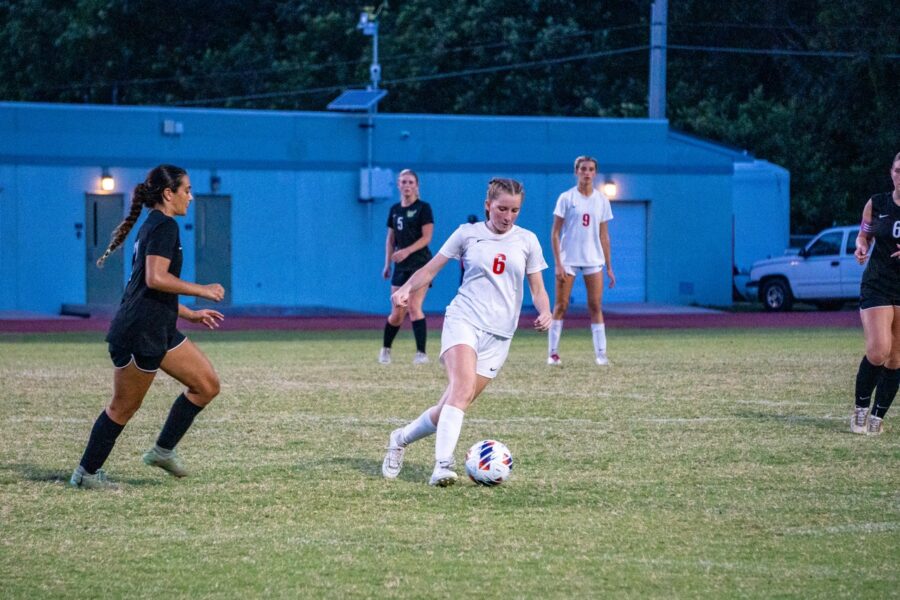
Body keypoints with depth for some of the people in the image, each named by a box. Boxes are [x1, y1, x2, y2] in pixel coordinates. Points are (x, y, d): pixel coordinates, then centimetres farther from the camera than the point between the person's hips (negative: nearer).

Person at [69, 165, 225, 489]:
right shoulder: (164, 226, -13)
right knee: (124, 406, 1)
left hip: (158, 331, 10)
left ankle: (163, 450, 15)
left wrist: (190, 313, 24)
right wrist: (202, 290, -15)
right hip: (139, 332, -10)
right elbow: (156, 279, -24)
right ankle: (86, 473, 12)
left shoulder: (153, 226, 18)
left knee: (207, 385, 8)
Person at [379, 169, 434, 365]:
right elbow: (390, 238, 20)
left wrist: (407, 251, -23)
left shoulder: (423, 208, -4)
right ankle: (385, 349, 25)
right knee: (397, 313, 6)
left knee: (414, 307, -18)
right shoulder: (395, 210, 13)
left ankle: (422, 353, -17)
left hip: (420, 263, -5)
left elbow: (426, 237, -12)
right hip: (401, 266, 5)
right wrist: (387, 264, 14)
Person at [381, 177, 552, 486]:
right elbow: (431, 268, 8)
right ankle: (443, 466, -35)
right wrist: (406, 289, -10)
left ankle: (401, 438, 21)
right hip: (463, 320, -3)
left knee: (454, 404, -3)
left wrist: (545, 312, -7)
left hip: (499, 334, 3)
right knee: (463, 388, -28)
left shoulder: (526, 241, 10)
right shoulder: (468, 233, 5)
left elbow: (537, 289, 15)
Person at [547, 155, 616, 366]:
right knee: (561, 305, 0)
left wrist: (609, 267, 9)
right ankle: (552, 352, 5)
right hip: (568, 259, -3)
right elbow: (555, 233, -3)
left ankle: (601, 353, -1)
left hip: (593, 260, 3)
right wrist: (558, 263, -11)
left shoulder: (602, 200, 8)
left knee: (595, 306, -1)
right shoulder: (566, 198, -3)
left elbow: (604, 236, 12)